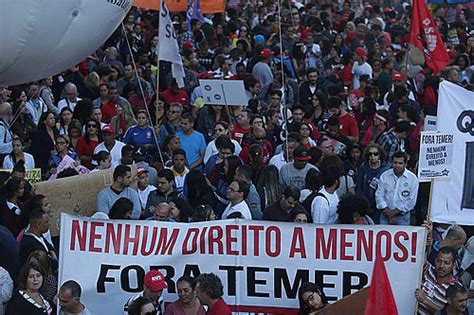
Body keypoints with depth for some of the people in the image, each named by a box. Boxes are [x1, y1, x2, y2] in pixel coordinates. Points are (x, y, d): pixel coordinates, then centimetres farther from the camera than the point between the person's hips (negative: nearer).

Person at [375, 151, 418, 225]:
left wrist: (395, 212, -10)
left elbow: (411, 200, -5)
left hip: (402, 216, -2)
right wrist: (387, 211, -10)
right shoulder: (384, 176, 3)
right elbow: (379, 195, 0)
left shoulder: (412, 178, -3)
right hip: (386, 216, 2)